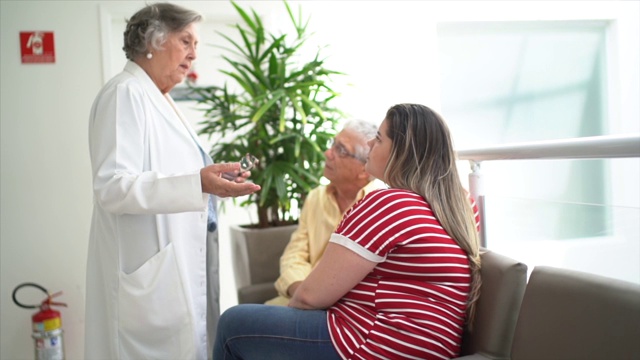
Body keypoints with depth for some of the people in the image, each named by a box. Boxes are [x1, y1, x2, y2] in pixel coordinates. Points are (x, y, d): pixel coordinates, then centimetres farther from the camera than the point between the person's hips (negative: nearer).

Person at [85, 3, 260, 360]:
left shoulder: (161, 101, 16)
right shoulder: (126, 94, -12)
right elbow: (113, 187, -23)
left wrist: (213, 180, 14)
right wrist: (198, 184, -32)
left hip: (179, 265, 9)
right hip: (151, 272, -9)